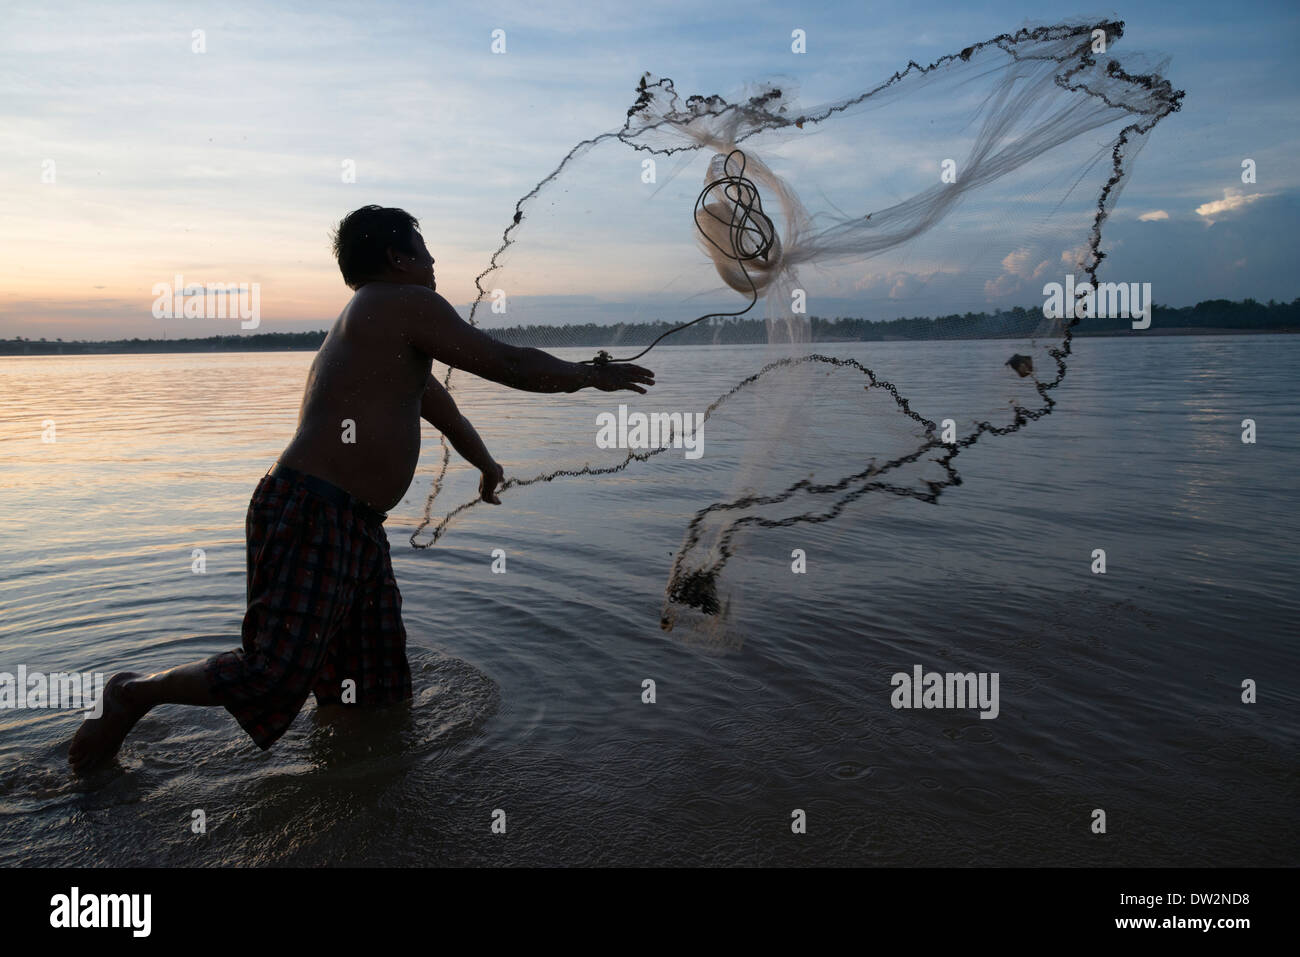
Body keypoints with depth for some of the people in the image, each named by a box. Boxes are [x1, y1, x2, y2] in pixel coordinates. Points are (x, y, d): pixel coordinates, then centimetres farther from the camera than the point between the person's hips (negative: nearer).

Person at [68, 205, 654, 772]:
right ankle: (135, 694, 7)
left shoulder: (377, 319, 25)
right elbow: (510, 366, -7)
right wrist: (592, 376, 8)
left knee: (373, 685, 11)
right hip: (312, 511, -11)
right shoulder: (407, 303, -6)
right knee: (278, 676, -12)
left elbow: (436, 402, 39)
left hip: (356, 524, 11)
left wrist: (486, 466, 52)